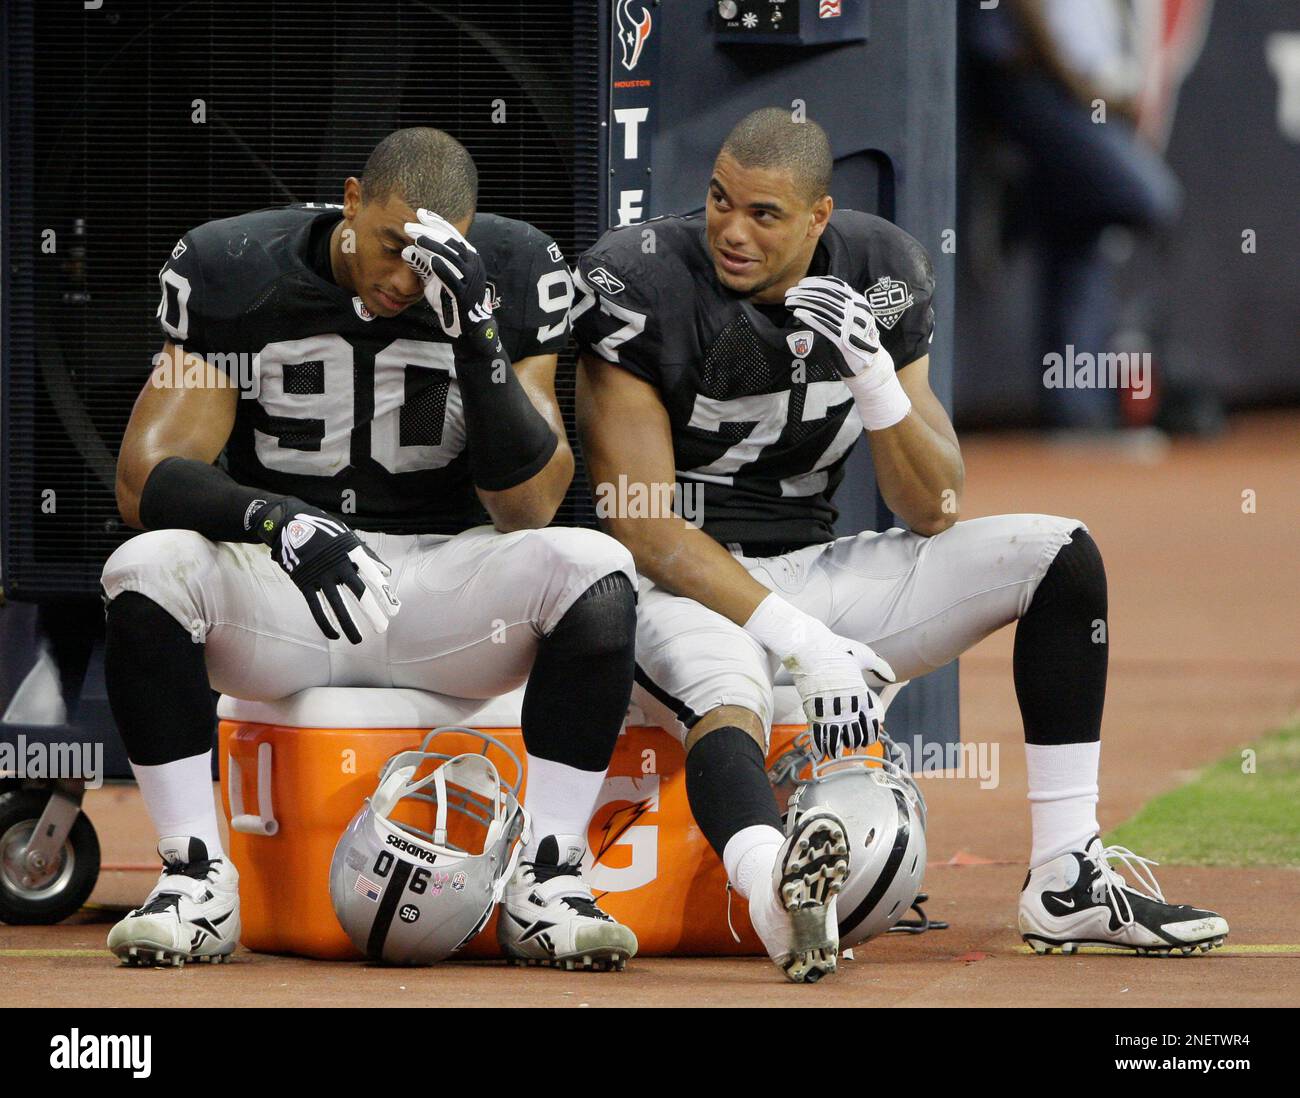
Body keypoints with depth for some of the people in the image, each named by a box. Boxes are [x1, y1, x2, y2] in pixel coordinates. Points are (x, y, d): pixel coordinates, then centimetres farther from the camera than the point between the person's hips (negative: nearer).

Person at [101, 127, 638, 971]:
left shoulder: (514, 276, -7)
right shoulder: (233, 270, -9)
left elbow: (528, 508, -12)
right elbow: (146, 479, -14)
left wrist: (478, 338, -26)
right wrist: (278, 519, -34)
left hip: (446, 597, 1)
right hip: (280, 591, -1)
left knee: (595, 571, -28)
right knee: (147, 569, -32)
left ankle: (548, 878, -18)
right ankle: (198, 881, -19)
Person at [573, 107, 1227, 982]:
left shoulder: (881, 276, 0)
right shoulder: (641, 285, -14)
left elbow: (934, 514, 0)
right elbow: (643, 527, -19)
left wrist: (875, 377, -19)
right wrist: (802, 642, -28)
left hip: (813, 574, 6)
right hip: (678, 587, -6)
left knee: (1059, 555, -6)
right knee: (730, 697, -40)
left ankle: (1067, 883, -10)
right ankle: (775, 885, -75)